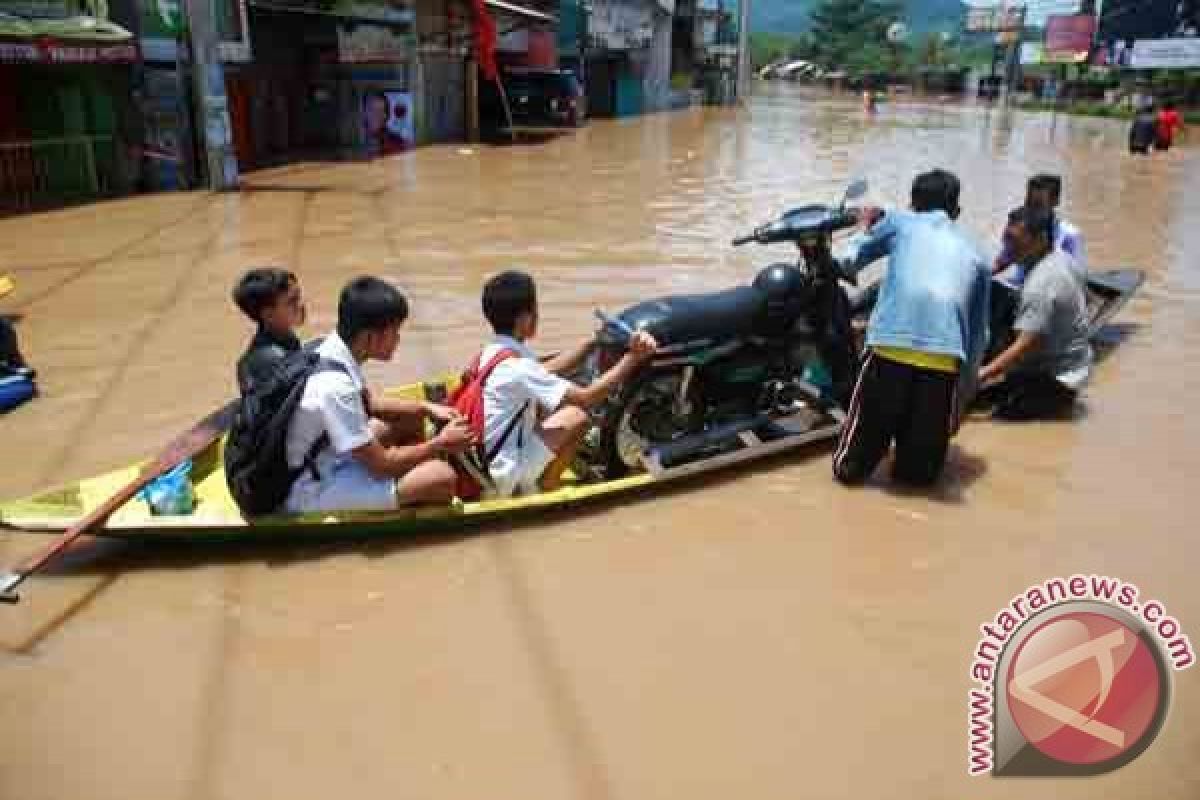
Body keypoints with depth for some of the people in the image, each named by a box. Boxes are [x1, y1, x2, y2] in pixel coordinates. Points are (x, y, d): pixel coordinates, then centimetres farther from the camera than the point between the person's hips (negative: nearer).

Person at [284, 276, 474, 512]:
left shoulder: (330, 349, -5)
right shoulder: (335, 386, -31)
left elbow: (369, 404, 14)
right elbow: (381, 465, -24)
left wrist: (426, 408, 2)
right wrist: (441, 444, -11)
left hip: (323, 457, 9)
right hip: (309, 490, -9)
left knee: (412, 417, 14)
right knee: (442, 477, -21)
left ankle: (414, 503, 20)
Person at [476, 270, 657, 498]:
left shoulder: (493, 352, 4)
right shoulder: (518, 367, -24)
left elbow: (546, 371, 16)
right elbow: (587, 398, -22)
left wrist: (595, 340, 12)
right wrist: (633, 358, -16)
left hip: (481, 465, 9)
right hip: (502, 476, -9)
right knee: (577, 416, -10)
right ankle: (545, 486, 3)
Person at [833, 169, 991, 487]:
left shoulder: (899, 221, 22)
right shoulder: (975, 255, 27)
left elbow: (849, 264, 32)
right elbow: (978, 334, 27)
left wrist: (868, 228, 53)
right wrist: (962, 395, 34)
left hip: (890, 346, -1)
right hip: (944, 356, 1)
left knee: (850, 468, 12)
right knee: (920, 471, 15)